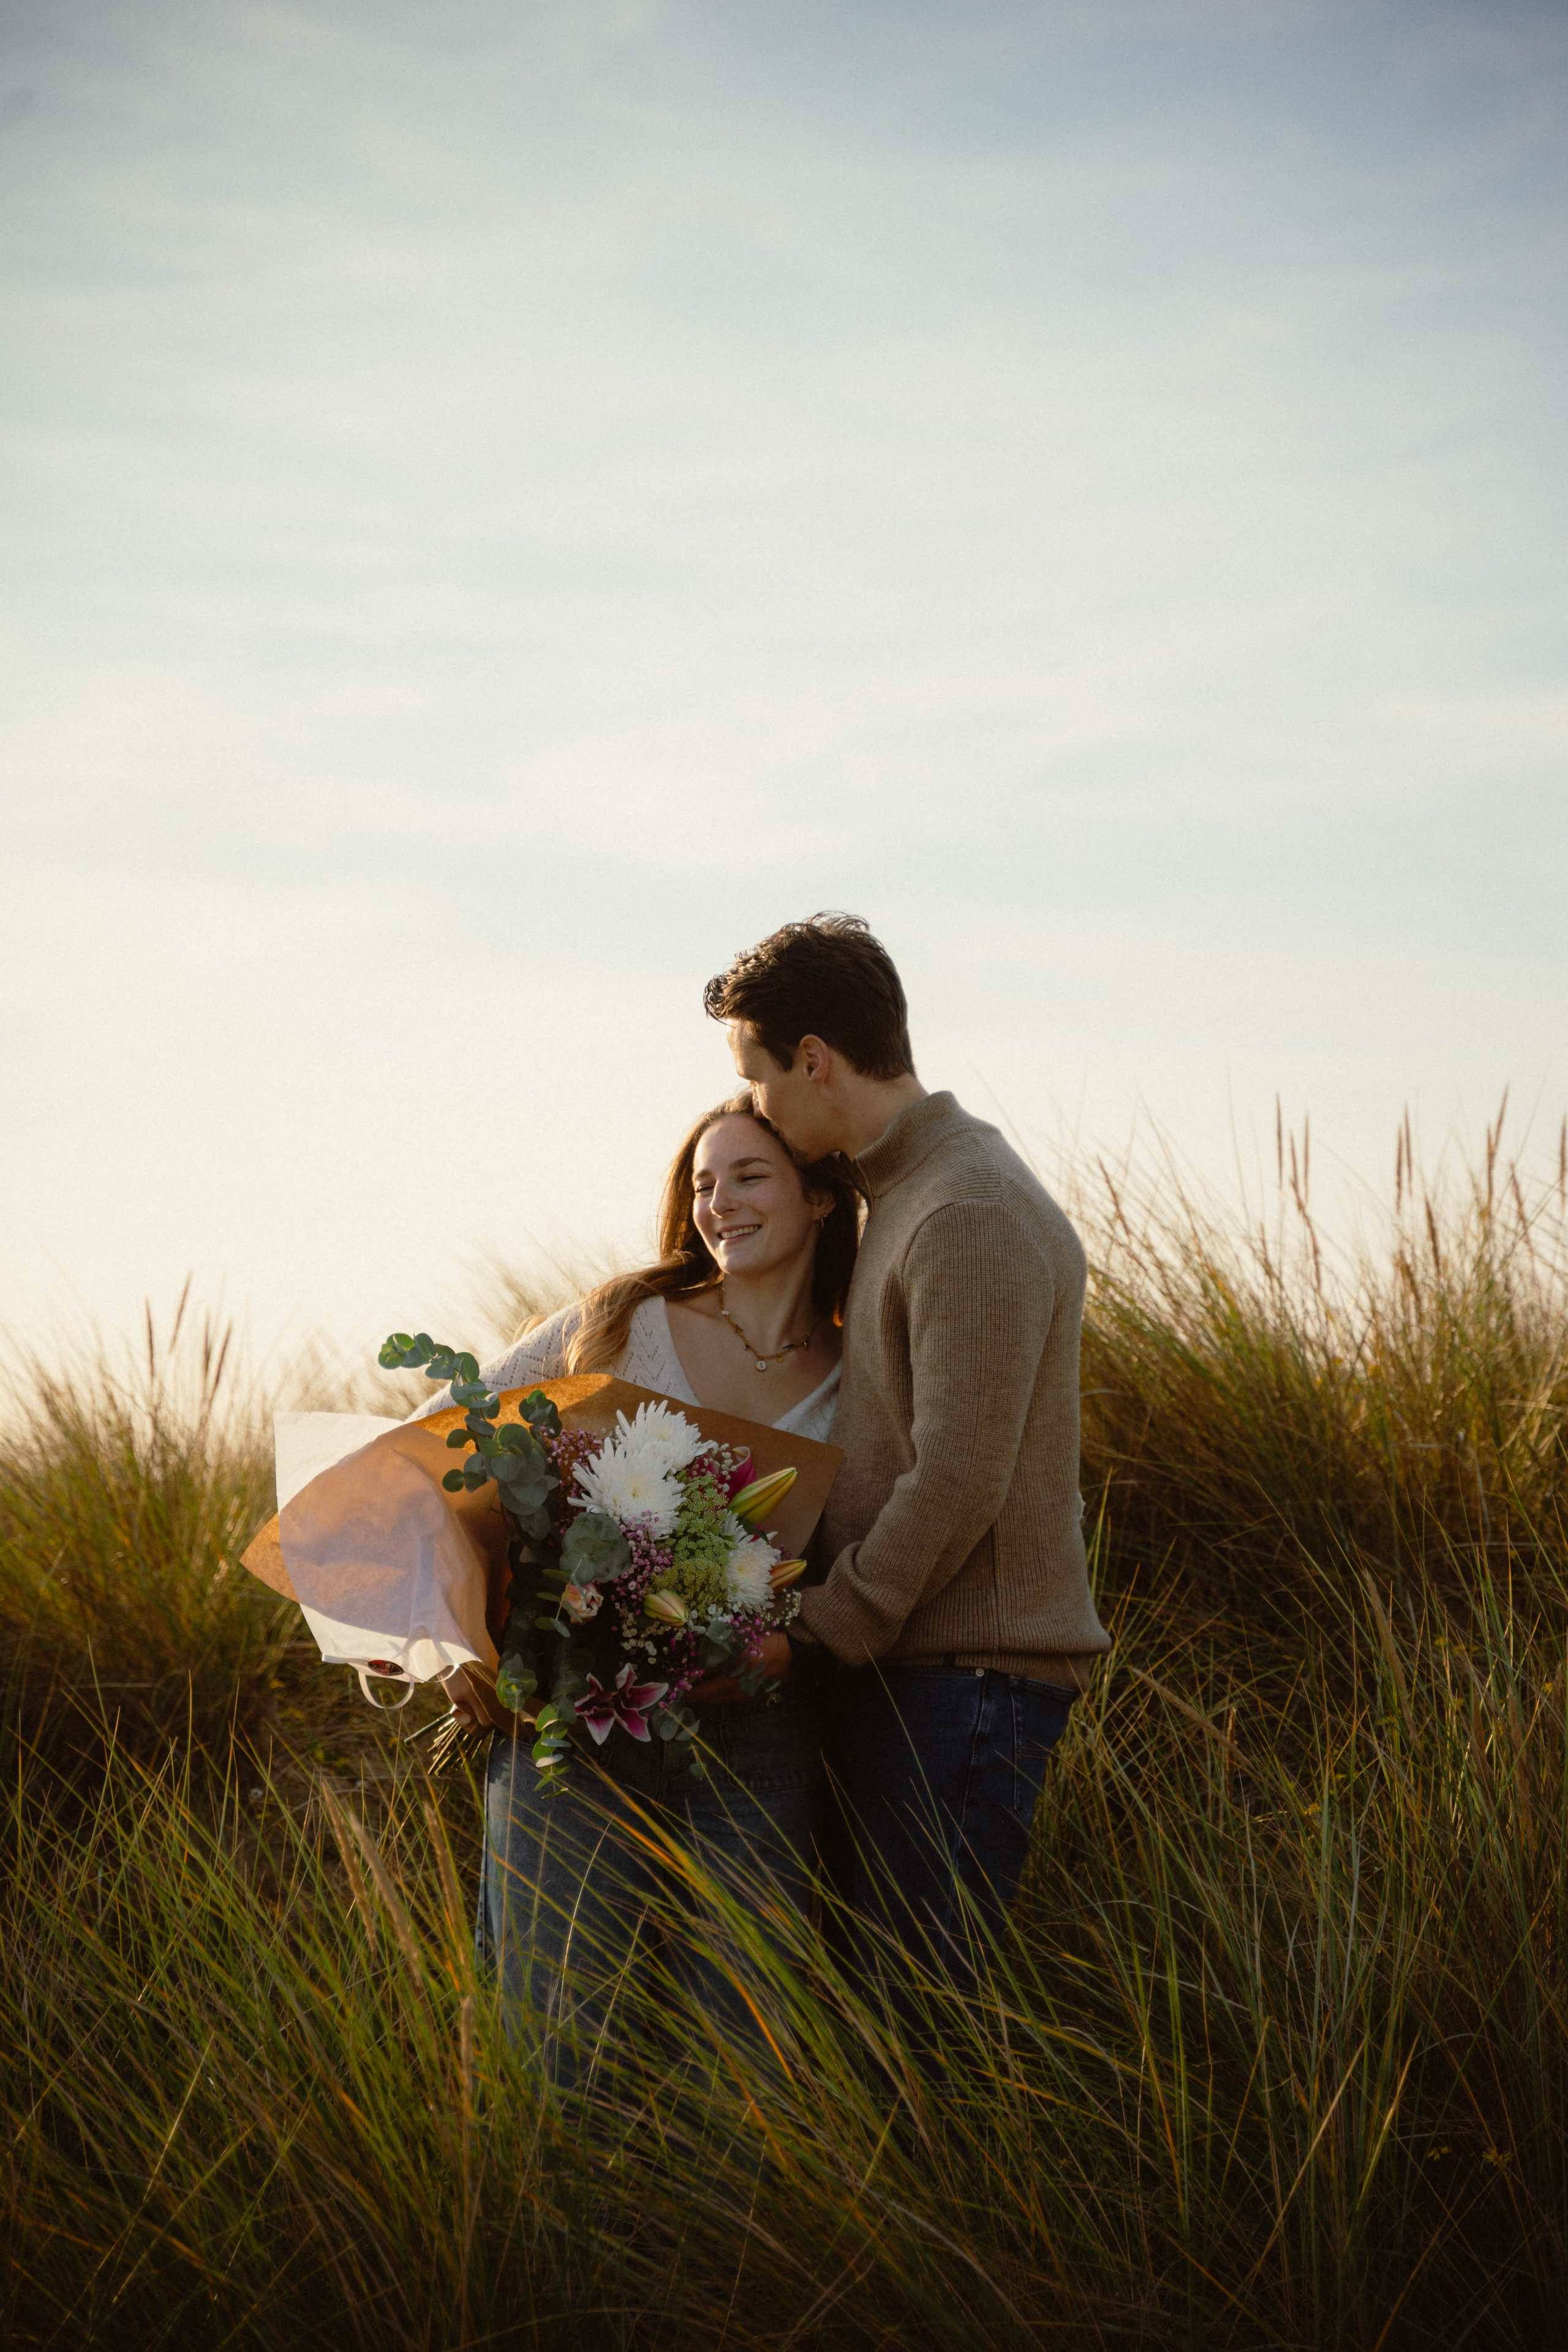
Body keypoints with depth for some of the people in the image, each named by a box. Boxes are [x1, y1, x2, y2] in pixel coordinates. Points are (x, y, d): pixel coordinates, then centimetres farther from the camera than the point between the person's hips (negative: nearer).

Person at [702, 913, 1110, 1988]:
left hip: (969, 1675, -10)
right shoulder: (909, 1194, 18)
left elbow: (958, 1485, -20)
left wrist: (815, 1636, -13)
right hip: (918, 1665, 10)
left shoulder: (971, 1216, -15)